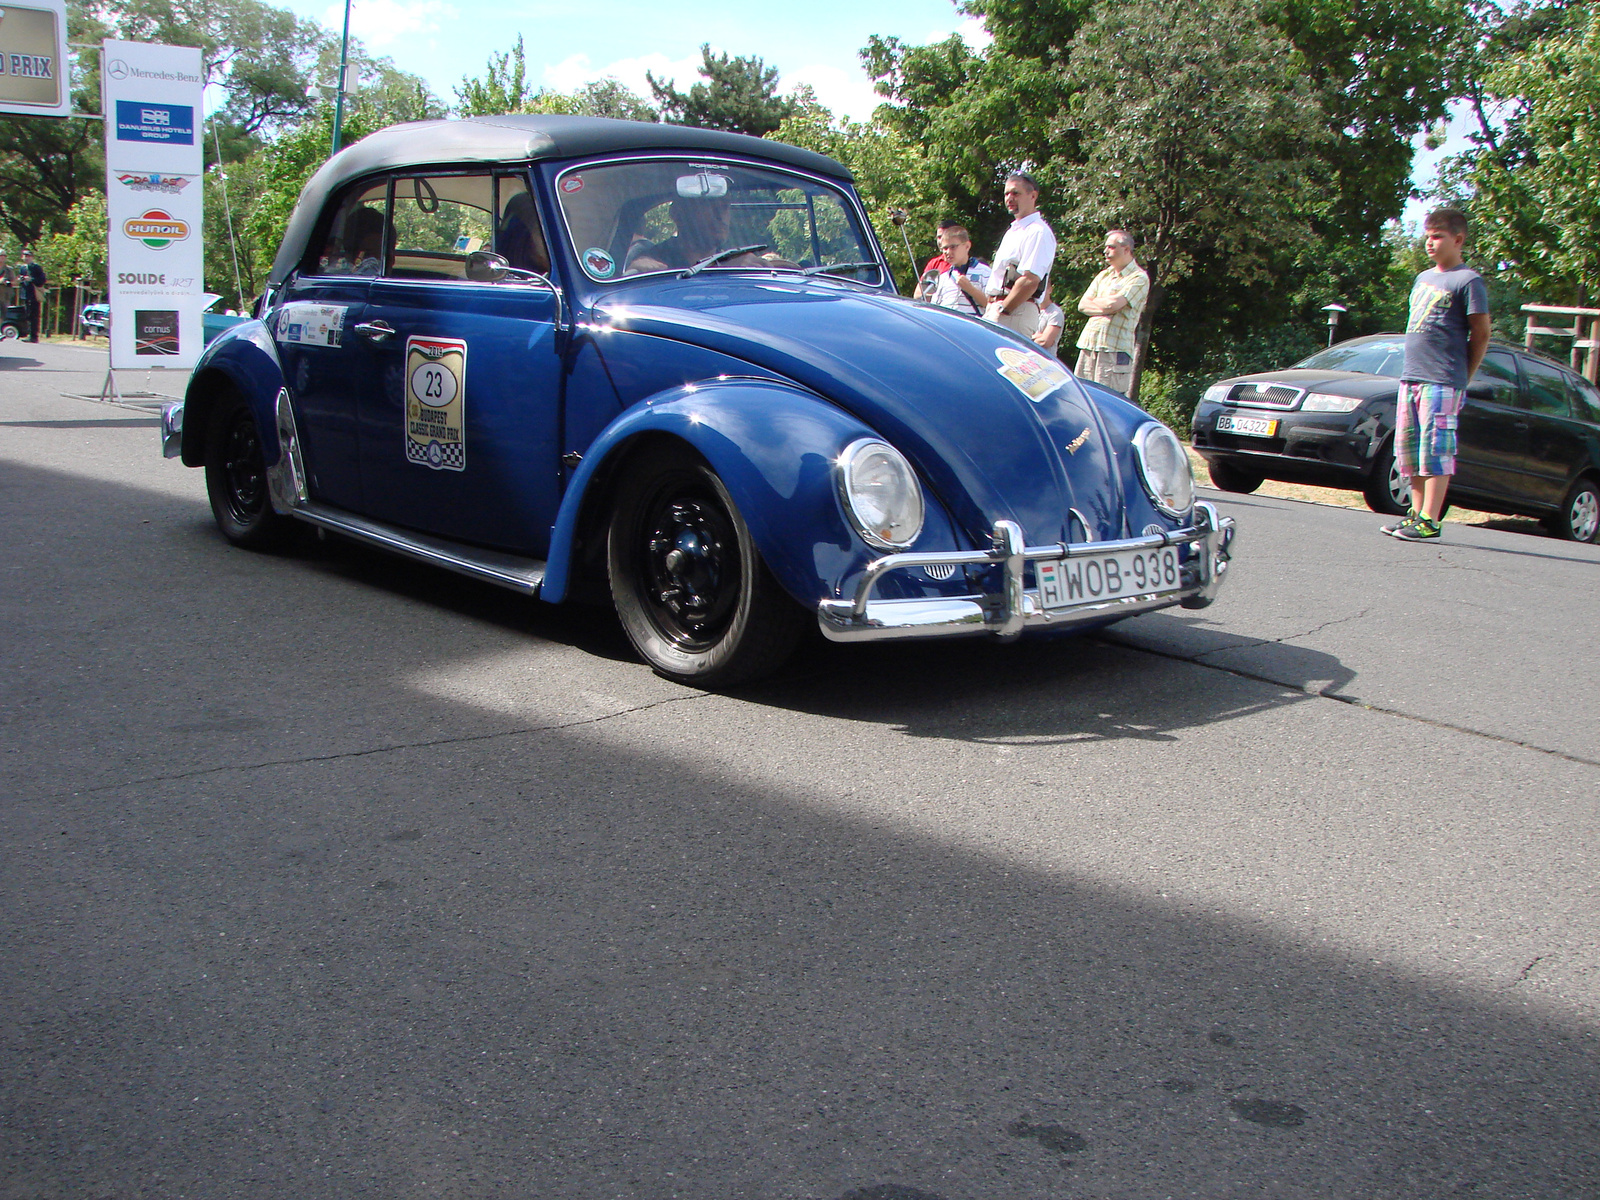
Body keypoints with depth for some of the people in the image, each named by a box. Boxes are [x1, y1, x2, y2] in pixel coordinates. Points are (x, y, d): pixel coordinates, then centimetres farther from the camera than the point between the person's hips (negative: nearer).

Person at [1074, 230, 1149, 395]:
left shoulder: (1138, 278, -2)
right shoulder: (1103, 275, 21)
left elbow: (1113, 304, -15)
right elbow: (1082, 305, 12)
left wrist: (1093, 301, 5)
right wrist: (1104, 308, -6)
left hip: (1115, 348, -7)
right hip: (1088, 344, 7)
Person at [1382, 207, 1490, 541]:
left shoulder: (1468, 280, -5)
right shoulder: (1423, 278, 19)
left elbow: (1481, 334, -4)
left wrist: (1462, 377, -2)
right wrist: (1413, 366, 13)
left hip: (1443, 382, -8)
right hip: (1410, 376, 8)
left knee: (1436, 450, -10)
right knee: (1408, 448, 9)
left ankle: (1429, 522, -11)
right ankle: (1416, 514, 16)